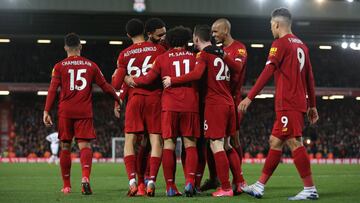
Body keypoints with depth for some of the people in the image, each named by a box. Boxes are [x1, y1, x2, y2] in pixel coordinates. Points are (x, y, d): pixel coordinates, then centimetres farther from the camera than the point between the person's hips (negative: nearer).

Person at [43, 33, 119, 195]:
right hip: (84, 112, 0)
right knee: (84, 145, -4)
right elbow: (105, 86, 12)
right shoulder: (91, 65, 8)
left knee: (65, 147, 9)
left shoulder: (59, 66, 4)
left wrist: (46, 111, -5)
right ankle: (85, 177, -30)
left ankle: (66, 186, 13)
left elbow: (52, 89, -4)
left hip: (65, 112, 0)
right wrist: (118, 98, 27)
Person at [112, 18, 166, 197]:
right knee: (156, 140, -1)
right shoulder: (158, 49, 3)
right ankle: (151, 181, -12)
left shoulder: (124, 55, 5)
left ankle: (132, 181, -12)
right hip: (155, 97, -1)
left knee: (130, 141, 3)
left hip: (134, 98, 1)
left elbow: (116, 84, 5)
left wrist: (116, 75, 25)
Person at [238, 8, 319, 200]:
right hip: (299, 103, 9)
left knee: (294, 142, -8)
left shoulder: (280, 43, -8)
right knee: (275, 142, 11)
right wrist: (312, 105, 22)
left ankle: (310, 189, -10)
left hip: (287, 104, -9)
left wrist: (249, 97, -17)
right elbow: (309, 78, 18)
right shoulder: (301, 45, 16)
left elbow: (267, 72, -16)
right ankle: (259, 186, 14)